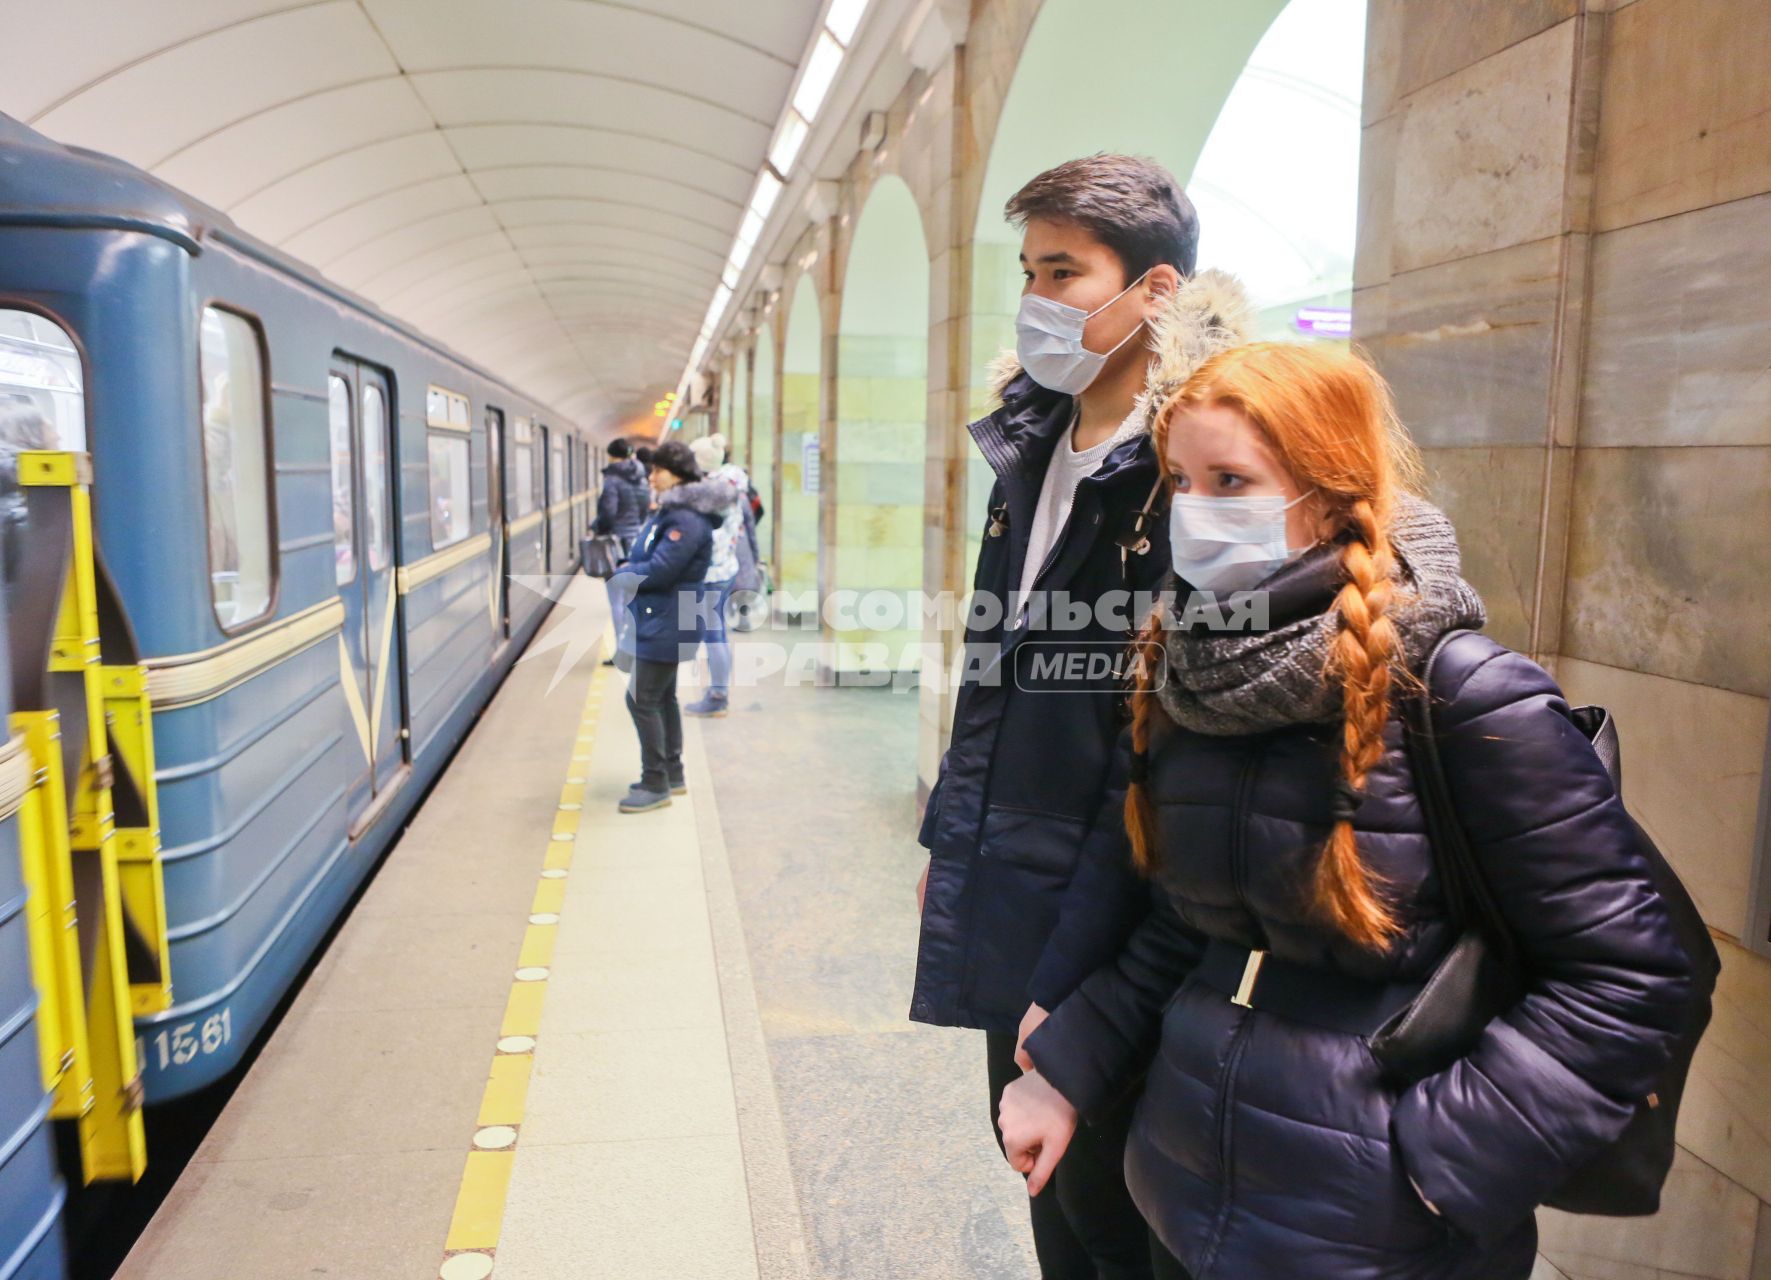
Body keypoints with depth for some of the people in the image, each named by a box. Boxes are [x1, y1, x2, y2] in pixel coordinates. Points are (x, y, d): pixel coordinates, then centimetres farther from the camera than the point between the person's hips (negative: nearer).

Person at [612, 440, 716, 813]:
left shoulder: (687, 520, -21)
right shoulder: (669, 511, 13)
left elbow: (659, 570, -24)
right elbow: (647, 557, 19)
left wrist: (624, 573, -7)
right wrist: (632, 569, -1)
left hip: (667, 624, -11)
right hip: (659, 620, 11)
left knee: (642, 699, -7)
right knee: (662, 698, 17)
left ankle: (655, 785, 2)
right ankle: (672, 775, 28)